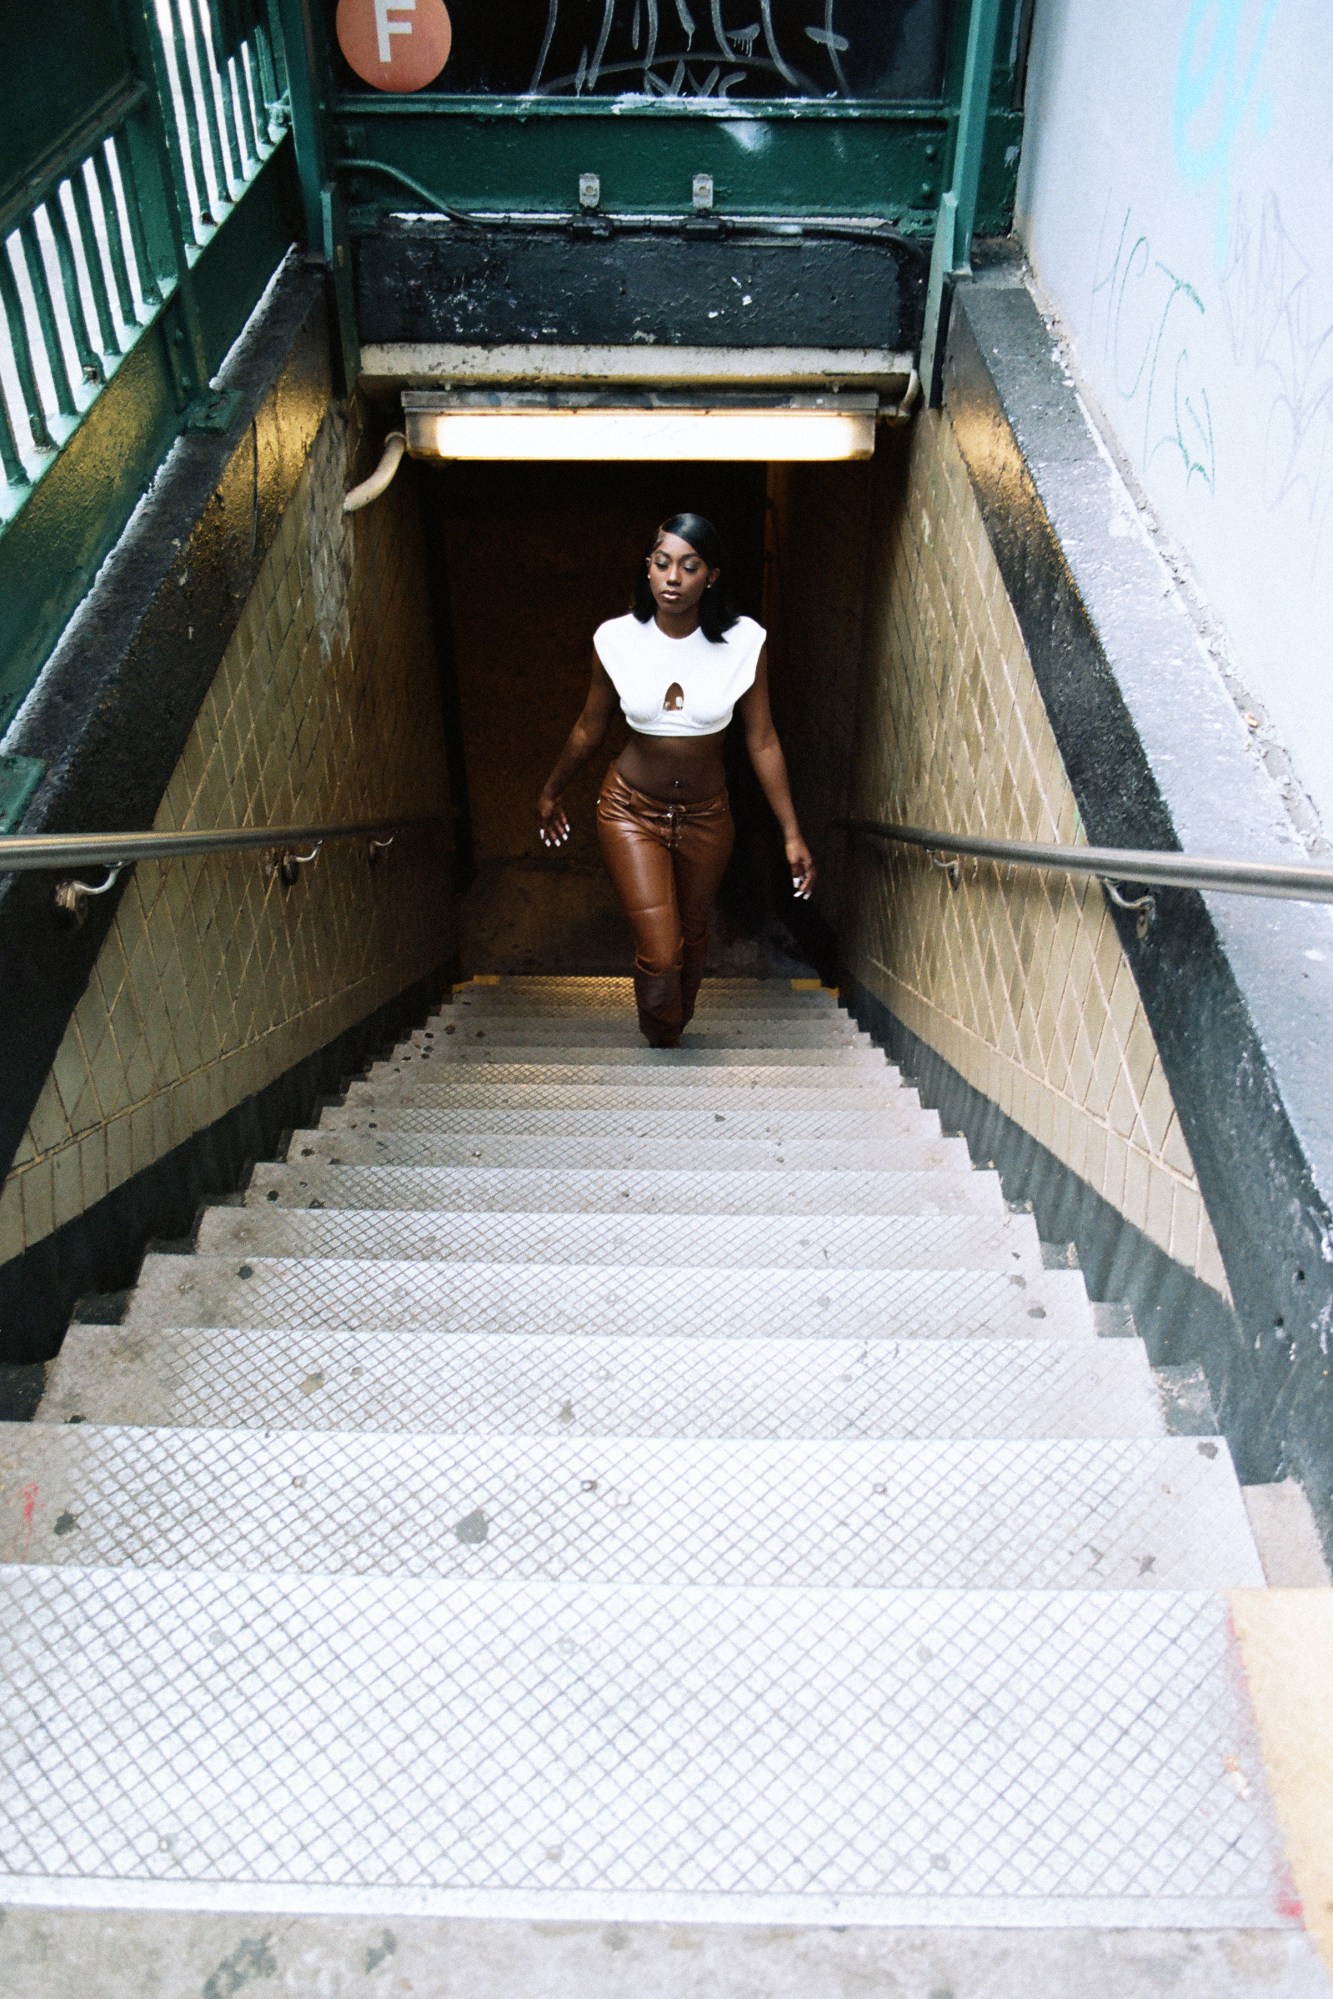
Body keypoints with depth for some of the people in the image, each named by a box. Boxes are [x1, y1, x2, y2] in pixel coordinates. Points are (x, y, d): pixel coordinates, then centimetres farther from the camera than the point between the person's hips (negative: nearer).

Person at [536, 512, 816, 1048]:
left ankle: (677, 1028, 50)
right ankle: (662, 1044, 23)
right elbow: (590, 728, 2)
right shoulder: (616, 639, -14)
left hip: (706, 814, 2)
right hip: (632, 811, -1)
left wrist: (792, 833, -8)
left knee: (692, 934, 20)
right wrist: (550, 791, 13)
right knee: (658, 954, -8)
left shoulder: (744, 642, -15)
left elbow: (762, 742, -8)